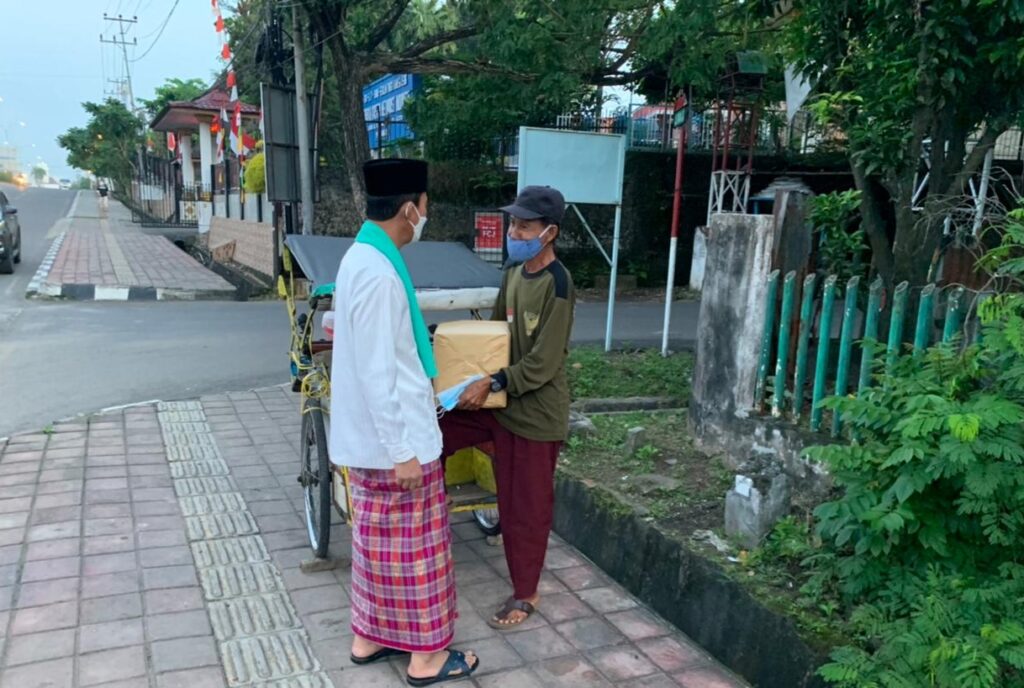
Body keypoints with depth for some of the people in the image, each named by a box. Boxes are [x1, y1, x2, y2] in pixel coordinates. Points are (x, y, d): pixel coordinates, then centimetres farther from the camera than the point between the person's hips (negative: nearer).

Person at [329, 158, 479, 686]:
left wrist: (423, 389, 25)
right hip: (394, 439, -10)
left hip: (370, 437, 10)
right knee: (414, 547, 5)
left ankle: (369, 637, 35)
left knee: (378, 541, 20)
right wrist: (403, 451, -21)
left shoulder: (361, 257, 7)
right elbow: (377, 375, -25)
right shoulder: (378, 272, -24)